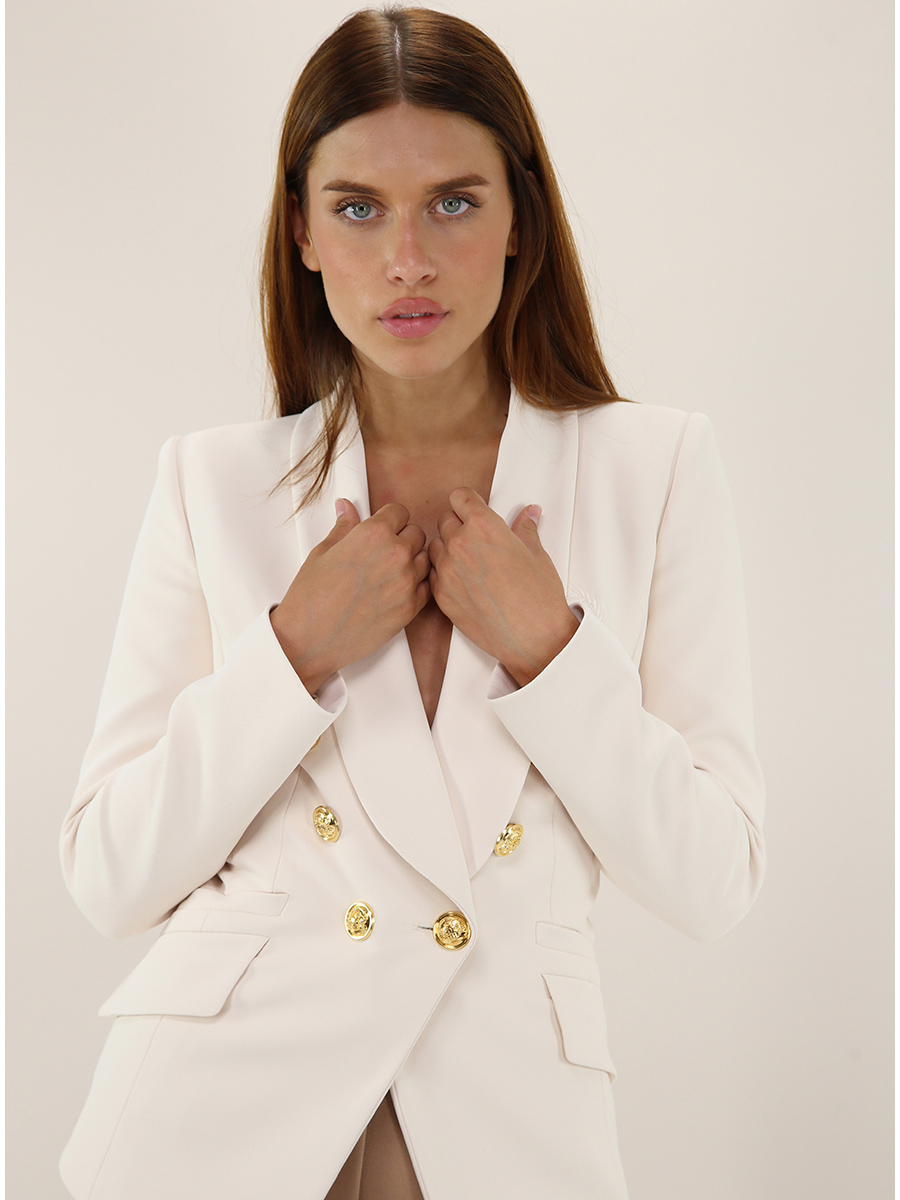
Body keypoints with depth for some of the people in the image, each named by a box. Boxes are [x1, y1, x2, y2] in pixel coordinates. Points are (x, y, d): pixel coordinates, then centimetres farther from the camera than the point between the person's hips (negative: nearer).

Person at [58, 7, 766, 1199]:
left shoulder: (657, 469, -3)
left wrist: (547, 651, -15)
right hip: (224, 1100, 1)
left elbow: (710, 880, -4)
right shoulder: (215, 483, -1)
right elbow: (110, 876, -4)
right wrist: (295, 651, -14)